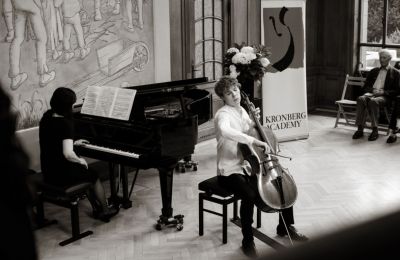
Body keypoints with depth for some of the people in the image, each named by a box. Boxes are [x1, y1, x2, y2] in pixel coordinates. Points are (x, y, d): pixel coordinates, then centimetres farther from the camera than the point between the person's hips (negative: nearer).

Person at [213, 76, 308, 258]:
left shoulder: (242, 110, 9)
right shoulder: (223, 115, -18)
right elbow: (225, 131, -42)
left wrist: (253, 122, 2)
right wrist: (254, 141, -43)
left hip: (247, 166, 8)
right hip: (230, 171, -8)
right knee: (250, 195, -34)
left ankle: (286, 226, 23)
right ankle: (247, 241, -14)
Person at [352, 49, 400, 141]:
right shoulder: (373, 71, 24)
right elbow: (365, 86, 20)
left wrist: (383, 92, -13)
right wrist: (372, 90, -3)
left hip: (384, 96, -4)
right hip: (371, 93, 4)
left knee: (373, 101, -39)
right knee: (361, 99, -33)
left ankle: (375, 130, -34)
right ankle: (360, 129, -36)